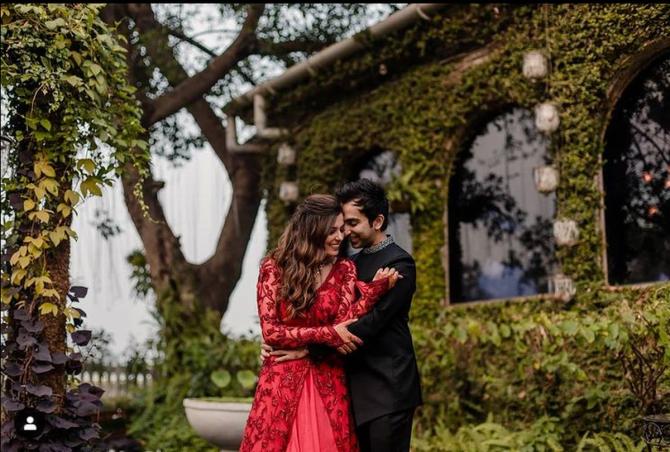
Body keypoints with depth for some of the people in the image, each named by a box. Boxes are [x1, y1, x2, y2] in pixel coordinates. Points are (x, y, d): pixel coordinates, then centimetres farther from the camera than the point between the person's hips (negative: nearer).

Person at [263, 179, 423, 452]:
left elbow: (372, 322, -19)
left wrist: (309, 349, -19)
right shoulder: (354, 263, 15)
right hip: (360, 388, 8)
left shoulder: (399, 263, -10)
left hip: (387, 390, -8)